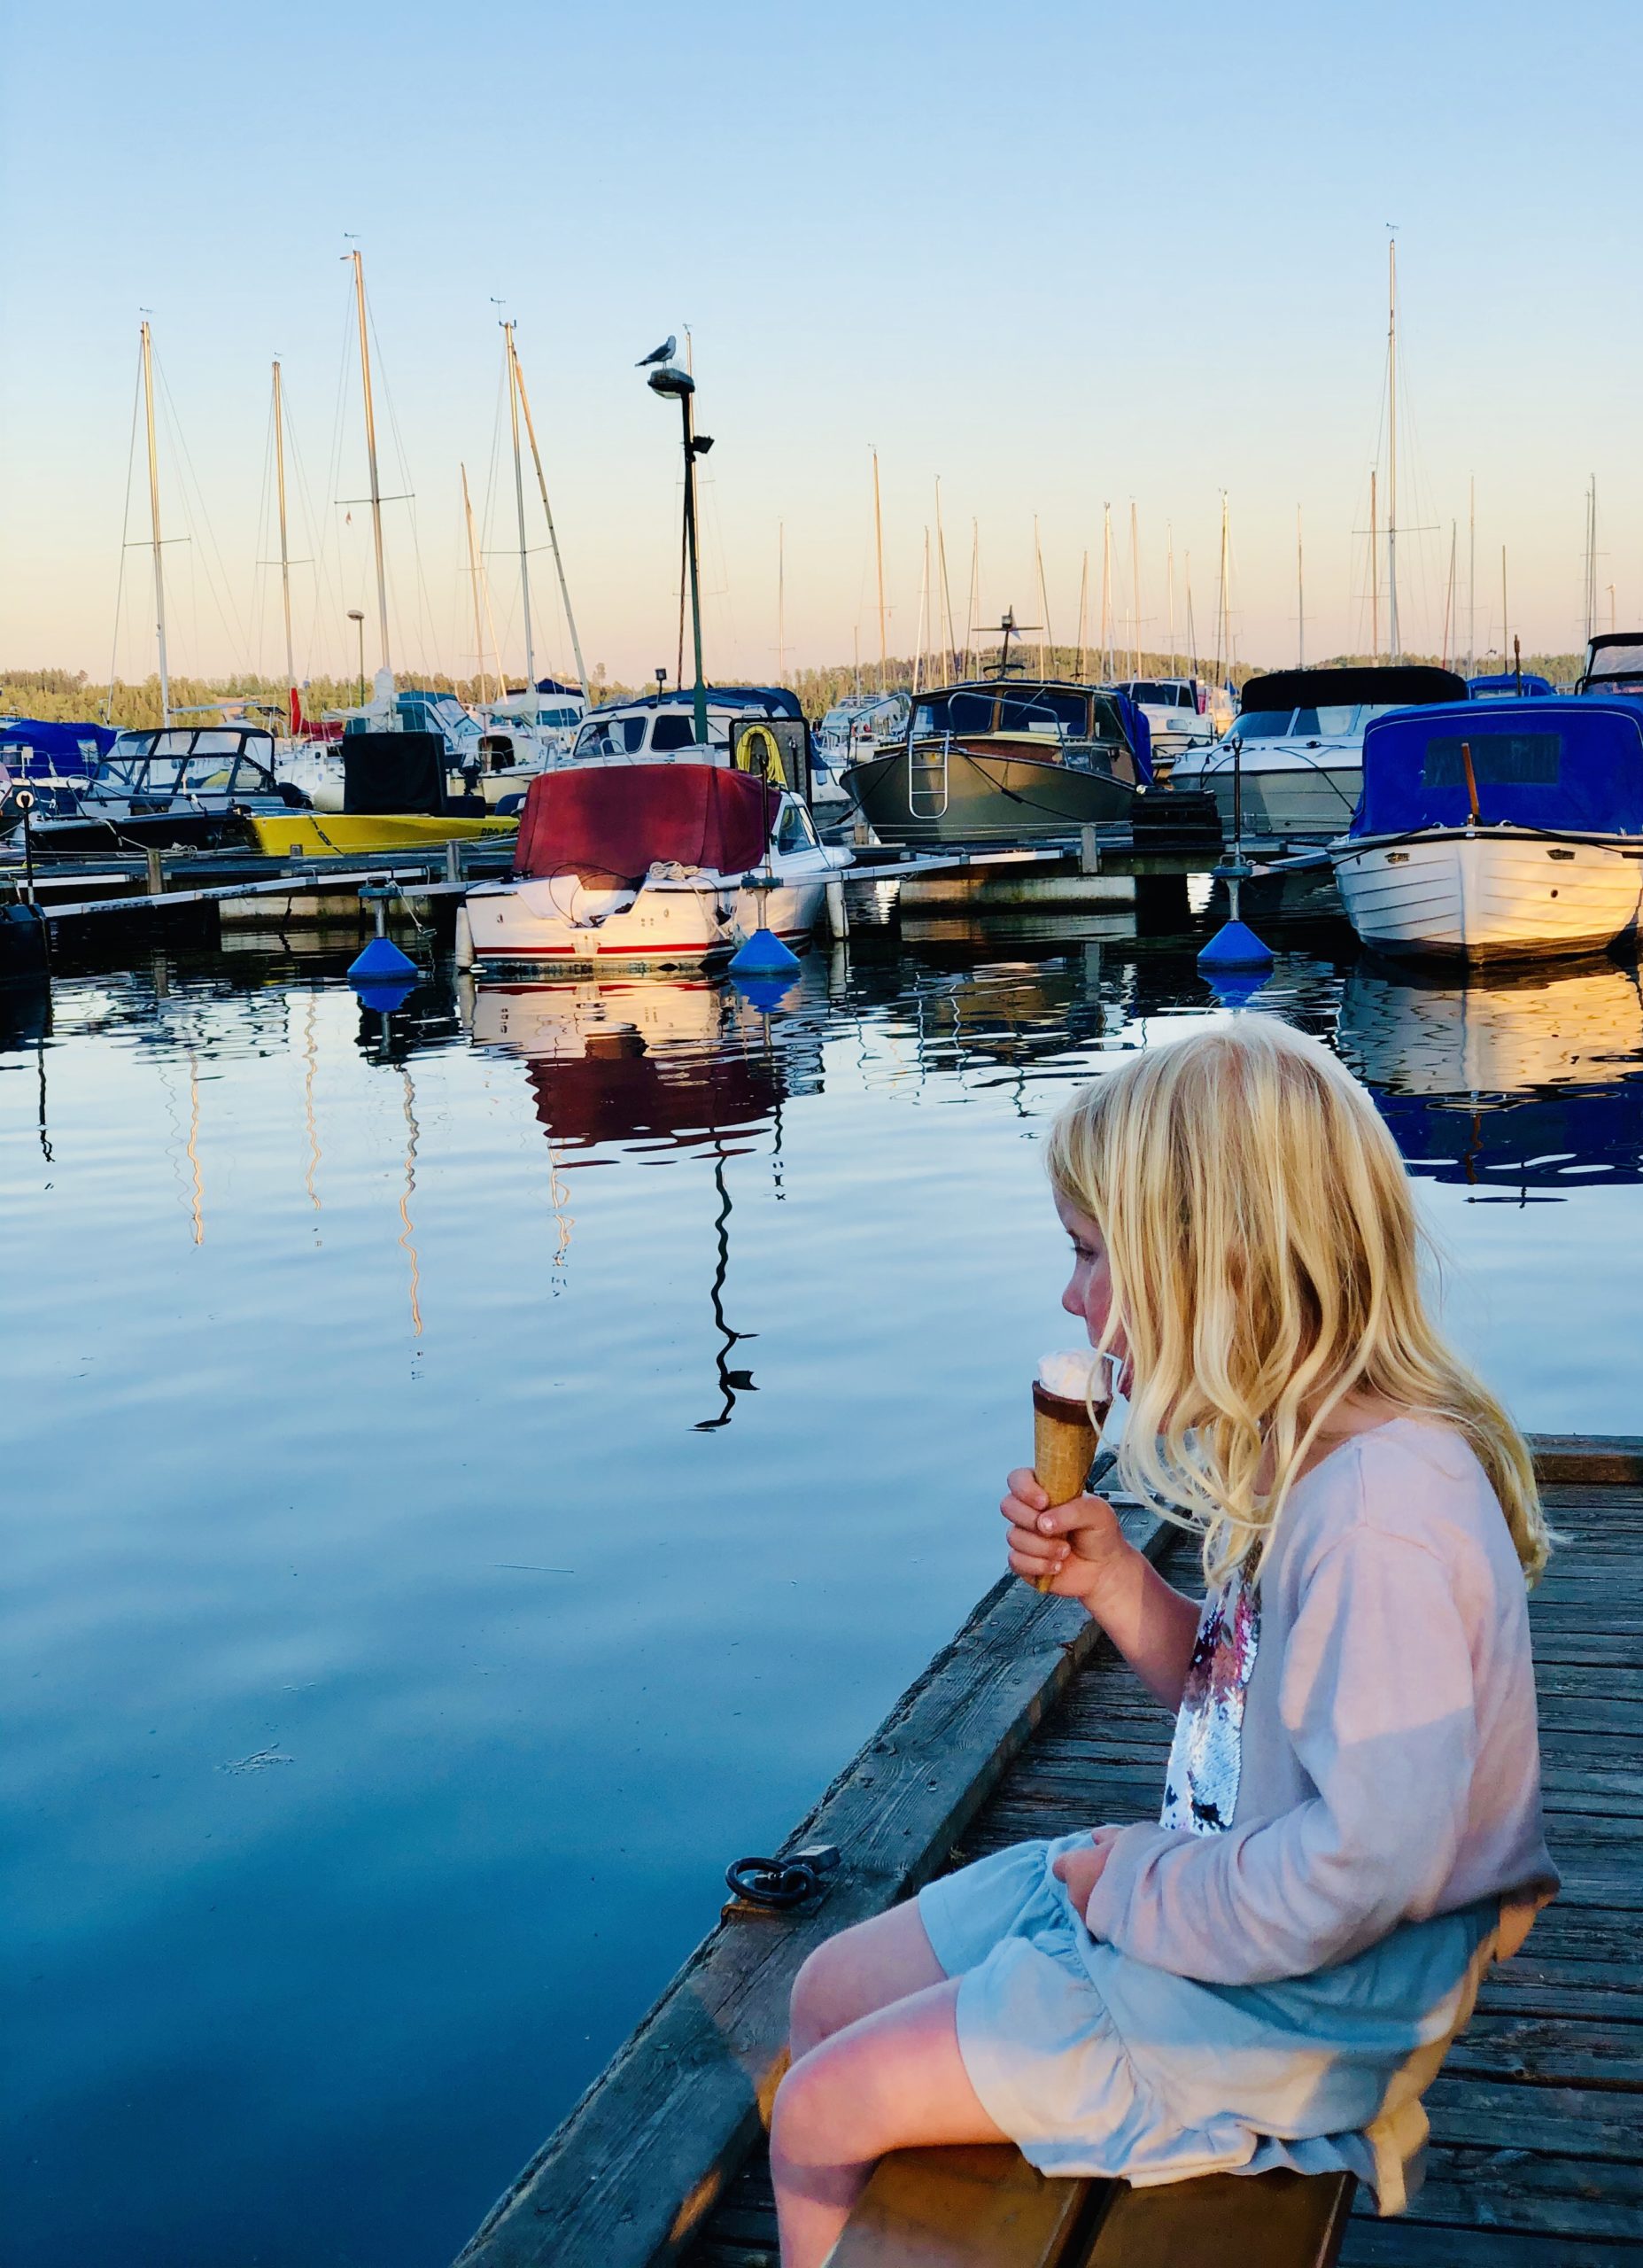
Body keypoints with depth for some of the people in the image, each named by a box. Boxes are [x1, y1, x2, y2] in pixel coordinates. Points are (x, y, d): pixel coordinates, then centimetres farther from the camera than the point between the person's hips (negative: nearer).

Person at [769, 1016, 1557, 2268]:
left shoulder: (1382, 1507, -29)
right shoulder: (1307, 1457, 2)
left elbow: (1371, 1862, -32)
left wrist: (1136, 1885, -18)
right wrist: (1114, 1579, -2)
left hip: (1292, 2005, -10)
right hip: (1193, 1886, 10)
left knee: (821, 2113, -5)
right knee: (830, 1993, 15)